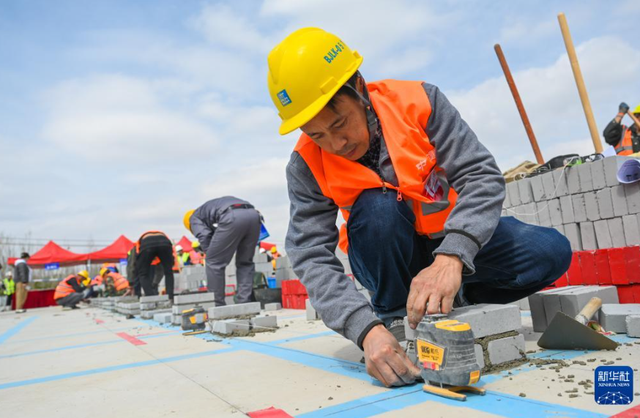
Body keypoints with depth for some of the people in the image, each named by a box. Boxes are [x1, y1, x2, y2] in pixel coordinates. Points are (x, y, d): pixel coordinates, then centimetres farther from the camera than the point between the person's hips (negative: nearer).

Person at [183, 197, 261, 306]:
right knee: (245, 263, 20)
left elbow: (204, 236, 6)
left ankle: (219, 306, 10)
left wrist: (211, 256, 12)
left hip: (231, 218, -6)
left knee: (214, 263, 8)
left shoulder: (194, 217, 27)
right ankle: (245, 302, 15)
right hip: (253, 214, 7)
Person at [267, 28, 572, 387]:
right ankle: (396, 319, -10)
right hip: (392, 258, -1)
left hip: (456, 240, 2)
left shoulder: (418, 102, -19)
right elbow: (312, 257, -26)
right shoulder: (307, 165, -18)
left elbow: (483, 176, -24)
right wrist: (366, 329, -41)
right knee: (377, 208, -33)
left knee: (551, 252, -20)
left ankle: (458, 300, 4)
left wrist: (451, 258, -41)